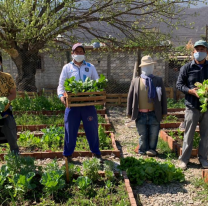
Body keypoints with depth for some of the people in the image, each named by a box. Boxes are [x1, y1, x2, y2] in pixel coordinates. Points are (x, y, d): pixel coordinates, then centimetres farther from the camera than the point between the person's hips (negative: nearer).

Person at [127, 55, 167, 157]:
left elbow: (163, 96, 5)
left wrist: (164, 112, 0)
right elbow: (130, 97, 4)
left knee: (153, 135, 10)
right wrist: (129, 113, 1)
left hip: (154, 114, 0)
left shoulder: (158, 80, 5)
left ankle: (151, 150, 28)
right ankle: (143, 152, 27)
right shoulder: (135, 81, 4)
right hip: (140, 114, 0)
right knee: (142, 135, 12)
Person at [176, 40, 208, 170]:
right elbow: (179, 84, 0)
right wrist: (191, 91, -16)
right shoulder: (187, 68, 0)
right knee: (189, 135, 4)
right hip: (192, 107, -2)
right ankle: (184, 159, 16)